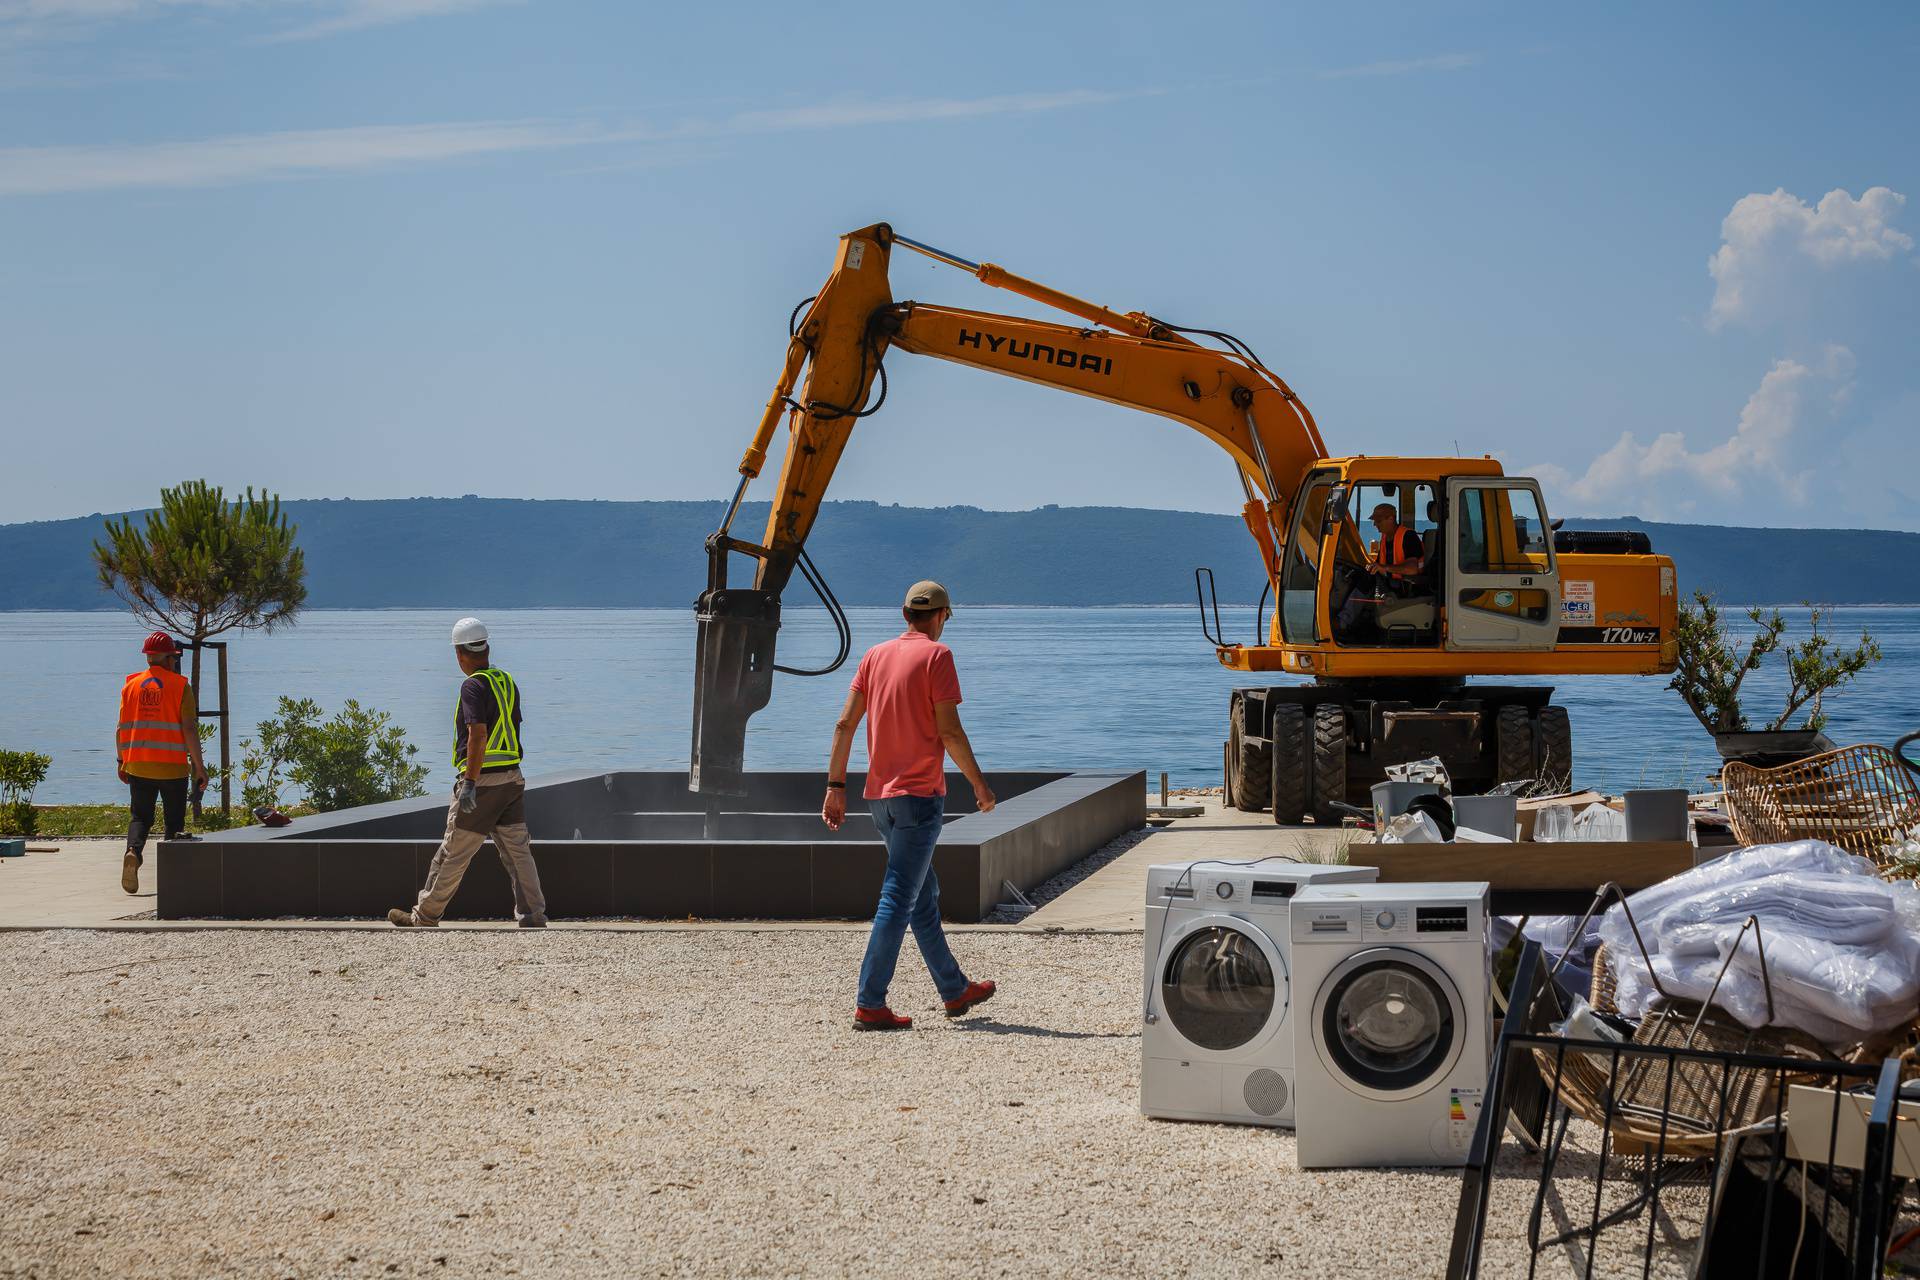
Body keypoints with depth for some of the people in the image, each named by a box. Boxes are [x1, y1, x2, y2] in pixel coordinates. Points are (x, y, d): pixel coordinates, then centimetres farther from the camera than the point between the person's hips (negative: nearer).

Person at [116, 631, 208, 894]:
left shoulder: (131, 686, 5)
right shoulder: (180, 686, -5)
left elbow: (122, 728, 6)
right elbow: (189, 729, -9)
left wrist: (120, 761, 18)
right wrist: (199, 765, -5)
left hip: (138, 766, 3)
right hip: (173, 767, -2)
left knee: (141, 817, 10)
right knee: (174, 821, 10)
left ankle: (133, 851, -18)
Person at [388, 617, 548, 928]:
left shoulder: (474, 685, -12)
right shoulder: (508, 682, 12)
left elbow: (478, 734, -22)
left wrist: (470, 783, -24)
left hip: (482, 782, -7)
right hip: (513, 778, 7)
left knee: (453, 853, 3)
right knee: (518, 850, 6)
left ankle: (425, 916, 13)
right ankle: (534, 916, 0)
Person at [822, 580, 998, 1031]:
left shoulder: (875, 655, 10)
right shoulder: (936, 655, -8)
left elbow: (844, 725, 6)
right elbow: (949, 731, -13)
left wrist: (835, 787, 9)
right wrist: (979, 783, -3)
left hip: (879, 796, 7)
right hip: (920, 795, -7)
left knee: (924, 894, 18)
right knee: (899, 900, -7)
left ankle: (955, 990, 28)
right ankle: (869, 1005, -10)